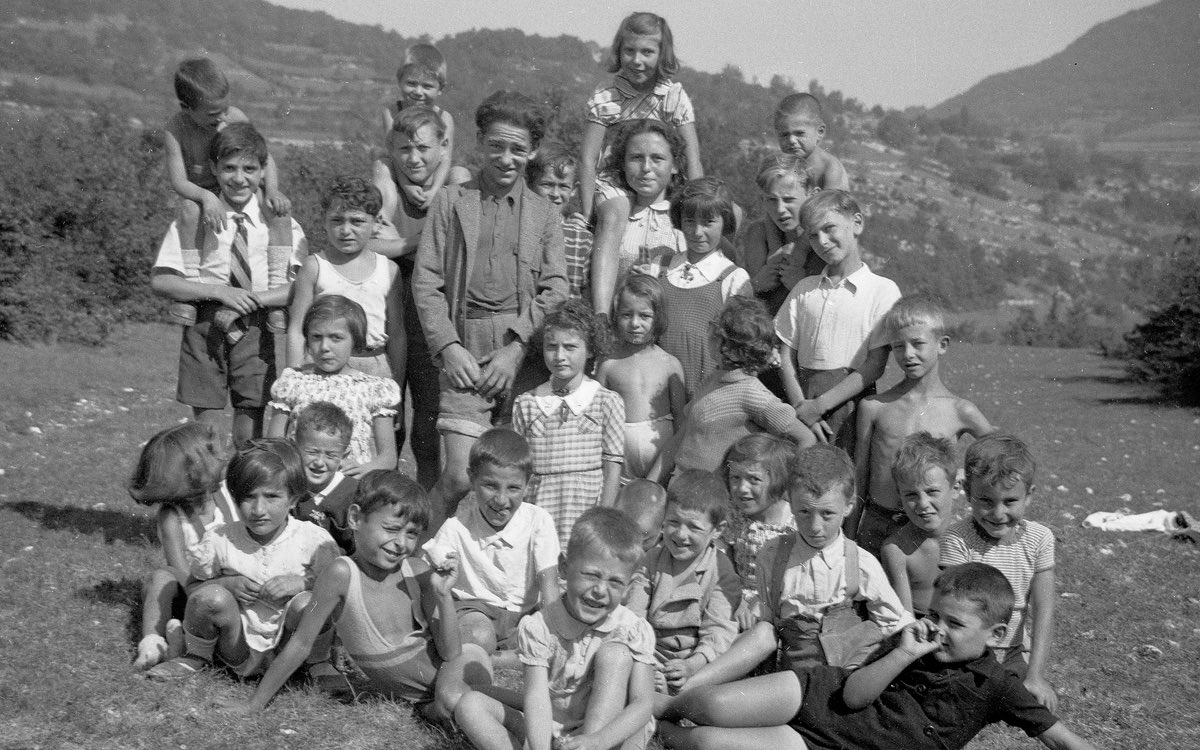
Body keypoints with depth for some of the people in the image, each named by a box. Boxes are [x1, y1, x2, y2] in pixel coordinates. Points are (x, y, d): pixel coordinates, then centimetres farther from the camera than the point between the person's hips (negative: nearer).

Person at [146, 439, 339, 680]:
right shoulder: (219, 540, -5)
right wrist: (228, 584, -14)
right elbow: (193, 587, 6)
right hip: (240, 649, 2)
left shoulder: (315, 539, -10)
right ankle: (195, 658, 5)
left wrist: (303, 582, -23)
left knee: (308, 603, -33)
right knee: (211, 597, -26)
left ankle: (320, 664, -3)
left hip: (293, 649, -2)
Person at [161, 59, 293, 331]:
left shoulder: (236, 119, -10)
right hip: (201, 195, -2)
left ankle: (277, 289, -25)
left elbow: (265, 158, -2)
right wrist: (207, 198, -42)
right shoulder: (175, 129, -16)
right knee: (191, 209, -37)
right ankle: (190, 284, -29)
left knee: (279, 209, -25)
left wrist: (272, 190, -22)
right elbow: (178, 181, -22)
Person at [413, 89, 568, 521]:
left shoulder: (544, 213, 14)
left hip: (525, 353, 2)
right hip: (465, 355, -1)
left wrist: (515, 350, -7)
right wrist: (449, 347, -7)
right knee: (461, 476, -9)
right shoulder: (451, 203, 12)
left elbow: (554, 290, 5)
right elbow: (426, 282, 5)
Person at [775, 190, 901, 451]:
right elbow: (786, 356, 10)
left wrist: (820, 405, -12)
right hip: (803, 397, 3)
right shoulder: (803, 289, 13)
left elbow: (875, 365, -6)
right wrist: (800, 406, -6)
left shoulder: (883, 290, 0)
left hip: (850, 399, -3)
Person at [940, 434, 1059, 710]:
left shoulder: (1038, 539, -5)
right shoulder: (957, 541, -15)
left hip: (1017, 652, 3)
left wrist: (1035, 675, -16)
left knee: (1043, 702, -14)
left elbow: (1043, 611, -8)